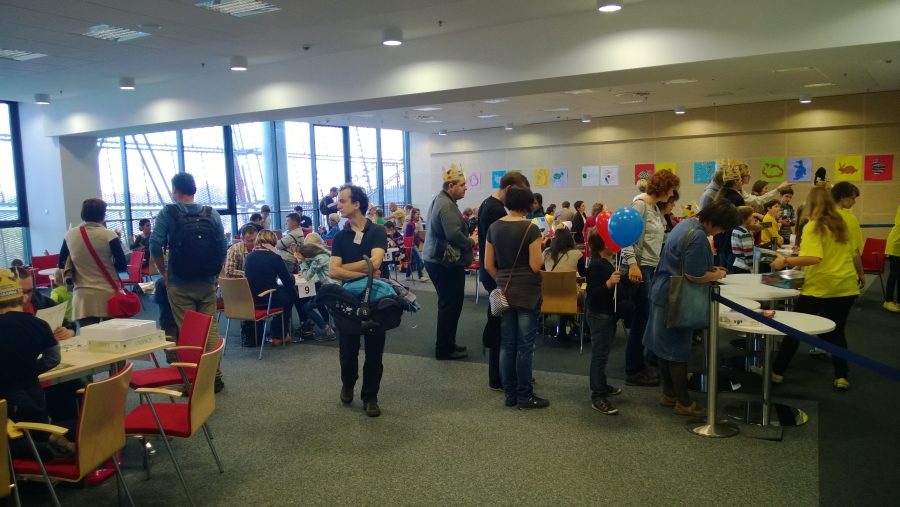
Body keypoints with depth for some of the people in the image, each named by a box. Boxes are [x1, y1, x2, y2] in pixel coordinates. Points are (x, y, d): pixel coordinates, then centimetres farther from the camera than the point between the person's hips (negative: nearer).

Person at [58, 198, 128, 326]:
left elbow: (62, 265, 13)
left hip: (83, 297, 3)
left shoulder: (70, 235, 2)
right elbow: (122, 266, -8)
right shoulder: (109, 235, -9)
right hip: (108, 295, -3)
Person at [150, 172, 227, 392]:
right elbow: (222, 248, 1)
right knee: (210, 329, 7)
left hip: (179, 284, -2)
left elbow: (155, 247, -11)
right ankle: (214, 376, 10)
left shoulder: (168, 213, -4)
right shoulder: (212, 214, 3)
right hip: (207, 283, 2)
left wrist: (164, 272, 2)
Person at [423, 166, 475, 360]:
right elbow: (454, 234, -27)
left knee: (447, 304, 17)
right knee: (450, 305, -2)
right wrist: (470, 243, -9)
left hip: (437, 259, 11)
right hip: (446, 262, -11)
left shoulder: (440, 200, 15)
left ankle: (446, 344, 27)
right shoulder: (447, 205, -19)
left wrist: (467, 241, 14)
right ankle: (444, 349, 6)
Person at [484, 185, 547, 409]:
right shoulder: (531, 228, -13)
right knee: (525, 345, 3)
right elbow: (536, 265, -14)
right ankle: (525, 397, 11)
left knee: (507, 344, 10)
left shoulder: (494, 227, 3)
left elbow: (488, 265, 4)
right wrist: (541, 251, 4)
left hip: (504, 292, 5)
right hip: (527, 293, -5)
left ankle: (510, 394, 19)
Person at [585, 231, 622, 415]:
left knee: (602, 353, 20)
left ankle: (601, 385, 34)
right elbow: (592, 293, -27)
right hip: (599, 315, -10)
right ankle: (597, 397, -3)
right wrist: (609, 283, -38)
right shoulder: (596, 265, -20)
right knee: (599, 355, -7)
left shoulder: (605, 263, 11)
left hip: (607, 314, 10)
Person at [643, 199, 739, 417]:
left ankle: (669, 394, 27)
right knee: (678, 350, 0)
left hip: (663, 293, 10)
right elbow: (694, 276, -25)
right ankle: (683, 402, 11)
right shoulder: (698, 236, -23)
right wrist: (717, 275, -7)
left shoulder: (686, 223, 8)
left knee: (666, 347, 15)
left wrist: (710, 268, 11)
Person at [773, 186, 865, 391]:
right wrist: (860, 274, 32)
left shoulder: (812, 227, -13)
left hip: (819, 287, -5)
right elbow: (854, 254, 18)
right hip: (845, 286, 5)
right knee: (836, 331, 15)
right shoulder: (842, 224, 7)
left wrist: (786, 261, -22)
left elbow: (814, 258, -26)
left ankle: (777, 371, 13)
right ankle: (841, 376, 10)